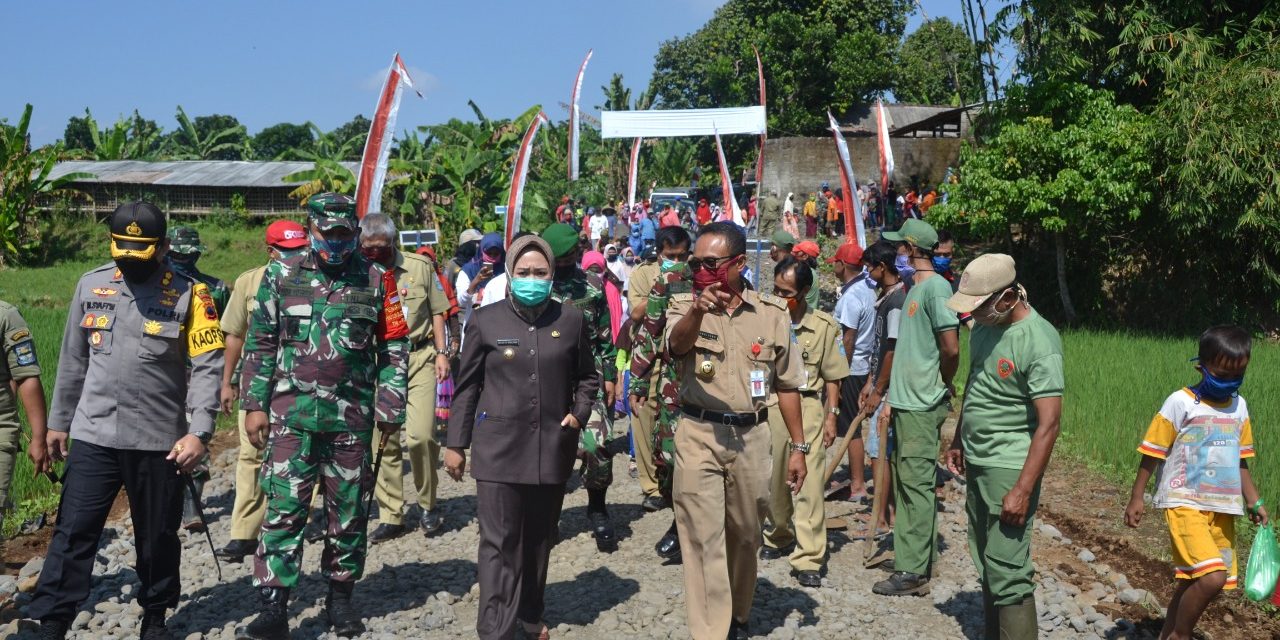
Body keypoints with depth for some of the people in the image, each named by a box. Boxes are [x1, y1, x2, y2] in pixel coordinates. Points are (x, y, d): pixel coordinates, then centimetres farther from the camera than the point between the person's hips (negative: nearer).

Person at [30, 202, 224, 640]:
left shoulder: (188, 294, -6)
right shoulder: (91, 286, 5)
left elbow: (207, 367, -10)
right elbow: (73, 360, 14)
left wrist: (199, 432, -19)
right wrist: (59, 421, 17)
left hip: (159, 440, -2)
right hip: (93, 436, 2)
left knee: (157, 538, 11)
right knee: (73, 533, 1)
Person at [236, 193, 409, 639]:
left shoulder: (376, 280, 2)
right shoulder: (281, 275, 5)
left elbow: (394, 348, 5)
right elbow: (260, 344, 7)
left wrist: (390, 408, 0)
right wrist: (255, 404, 2)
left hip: (352, 417, 0)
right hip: (292, 414, 0)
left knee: (348, 510, 10)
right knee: (283, 509, -4)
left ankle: (341, 597, 25)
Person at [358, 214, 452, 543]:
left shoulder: (419, 266, 1)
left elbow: (436, 311, 9)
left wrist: (441, 352, 4)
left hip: (419, 358, -1)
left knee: (421, 435, -11)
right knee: (385, 442, 5)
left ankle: (428, 504, 12)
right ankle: (391, 516, 17)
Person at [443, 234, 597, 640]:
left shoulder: (572, 321, 3)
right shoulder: (486, 322, -1)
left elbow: (587, 377, 16)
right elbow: (467, 386, 4)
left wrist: (580, 412, -1)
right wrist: (456, 443, 4)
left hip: (552, 449, 3)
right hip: (499, 448, -2)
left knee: (539, 541, 14)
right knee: (499, 543, -4)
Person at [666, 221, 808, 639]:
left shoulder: (772, 313, 3)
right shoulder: (684, 306, -2)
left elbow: (787, 385, 9)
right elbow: (676, 344, -26)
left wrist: (798, 447, 7)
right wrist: (698, 310, -46)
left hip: (752, 437, 3)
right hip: (699, 435, -2)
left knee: (745, 535, 17)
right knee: (704, 539, -4)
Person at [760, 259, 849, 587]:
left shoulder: (824, 325, -2)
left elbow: (833, 377, 3)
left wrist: (831, 416, -1)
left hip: (807, 404, -2)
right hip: (768, 403, 2)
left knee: (808, 481, -6)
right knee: (774, 478, 13)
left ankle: (809, 559, -2)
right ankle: (778, 534, 38)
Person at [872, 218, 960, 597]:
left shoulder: (935, 286, -14)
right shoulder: (915, 289, 16)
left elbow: (951, 348, -19)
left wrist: (943, 386, -2)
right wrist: (894, 400, 19)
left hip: (922, 406, -10)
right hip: (907, 402, 10)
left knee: (916, 484, -5)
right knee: (907, 484, 13)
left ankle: (913, 572, 1)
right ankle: (918, 559, 22)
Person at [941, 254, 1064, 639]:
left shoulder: (1038, 341, -19)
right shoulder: (985, 327, 6)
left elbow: (1049, 423, -21)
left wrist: (1022, 490, -24)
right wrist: (958, 443, 21)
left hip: (1008, 469, -8)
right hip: (976, 464, 8)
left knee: (1008, 574, -7)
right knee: (986, 565, 16)